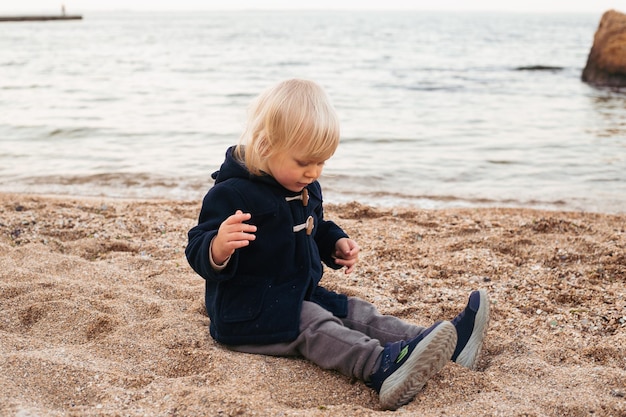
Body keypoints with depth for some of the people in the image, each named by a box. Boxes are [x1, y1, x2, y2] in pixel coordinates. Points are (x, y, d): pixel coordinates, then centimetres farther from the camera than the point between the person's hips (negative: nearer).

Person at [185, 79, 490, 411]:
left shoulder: (306, 189, 9)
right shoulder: (232, 193, -20)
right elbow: (198, 253, -24)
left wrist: (335, 245, 6)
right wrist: (218, 249, -48)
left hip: (301, 297, 9)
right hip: (250, 314, -9)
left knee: (356, 313, -3)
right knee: (316, 327, -30)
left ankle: (446, 348, -11)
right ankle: (382, 365, -52)